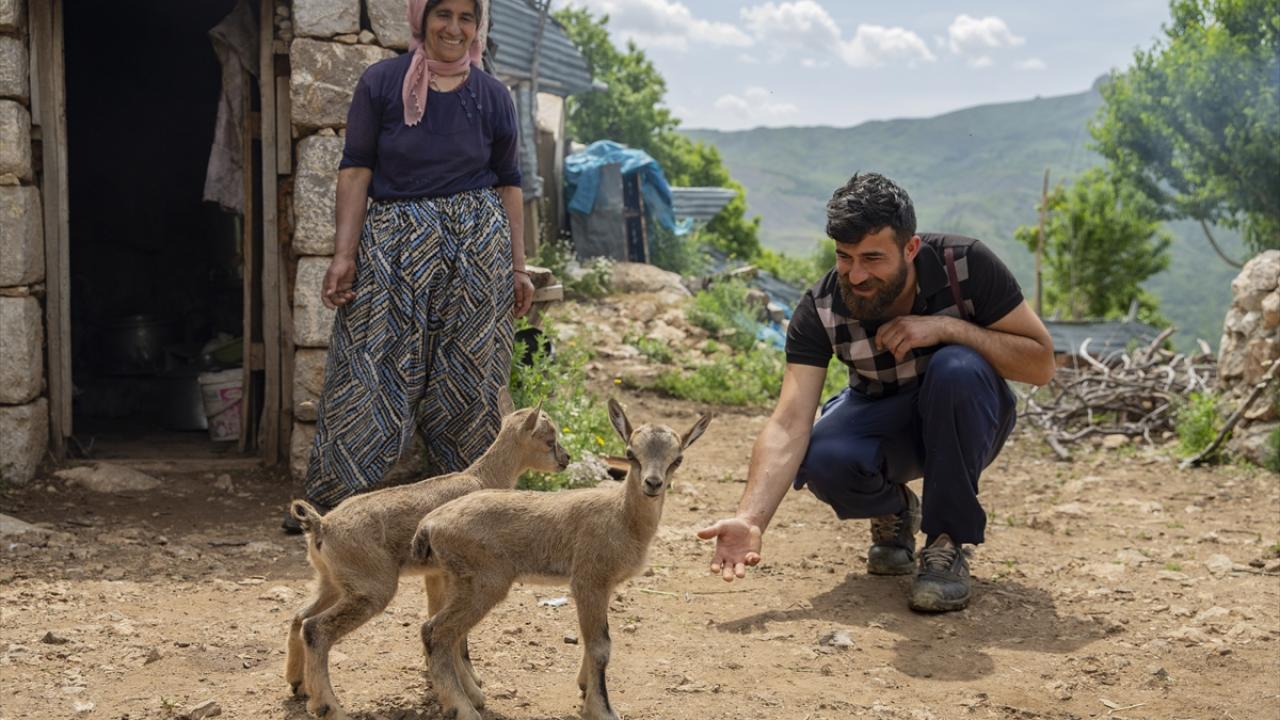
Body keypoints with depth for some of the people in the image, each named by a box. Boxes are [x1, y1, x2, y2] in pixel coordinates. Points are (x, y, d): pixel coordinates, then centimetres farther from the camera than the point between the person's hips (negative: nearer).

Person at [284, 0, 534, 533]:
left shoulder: (492, 96, 8)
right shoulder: (381, 83, 1)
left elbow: (508, 183, 11)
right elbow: (356, 170, -1)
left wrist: (518, 265, 8)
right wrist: (345, 254, -8)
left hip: (477, 246, 2)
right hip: (393, 244, -1)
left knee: (468, 380, 4)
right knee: (370, 376, -4)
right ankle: (324, 504, 4)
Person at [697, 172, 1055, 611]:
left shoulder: (967, 265, -23)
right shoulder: (820, 310, -22)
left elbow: (1040, 364, -19)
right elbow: (789, 424, -30)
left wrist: (947, 327, -33)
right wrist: (750, 519, -45)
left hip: (967, 421, 0)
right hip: (883, 419, 1)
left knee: (958, 368, -36)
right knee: (822, 462, -33)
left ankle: (948, 543, -19)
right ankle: (894, 511, 4)